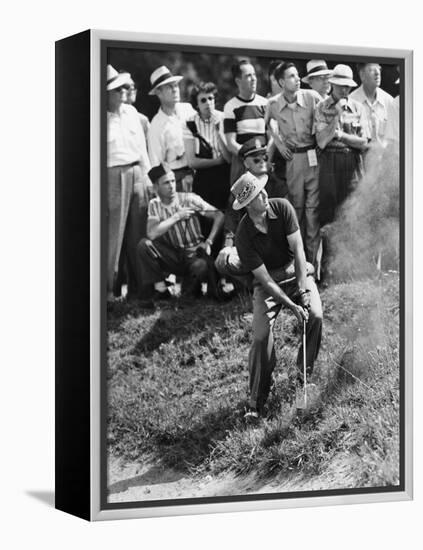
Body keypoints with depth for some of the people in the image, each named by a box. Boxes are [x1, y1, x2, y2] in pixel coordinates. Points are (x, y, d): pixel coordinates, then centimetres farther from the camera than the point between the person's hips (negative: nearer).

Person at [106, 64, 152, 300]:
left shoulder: (131, 112, 11)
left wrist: (148, 176, 15)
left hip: (137, 174, 6)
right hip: (114, 176, -6)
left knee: (138, 234, 8)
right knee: (114, 234, -4)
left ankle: (139, 287, 17)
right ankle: (109, 288, 6)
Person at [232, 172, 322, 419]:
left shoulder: (282, 207, -15)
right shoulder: (244, 236, -22)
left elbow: (297, 248, -15)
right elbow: (265, 279, -20)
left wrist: (302, 290, -22)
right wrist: (292, 306, -26)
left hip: (297, 271, 2)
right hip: (269, 282, -2)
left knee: (316, 316, -23)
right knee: (261, 336, -19)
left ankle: (305, 372, 0)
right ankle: (257, 401, -6)